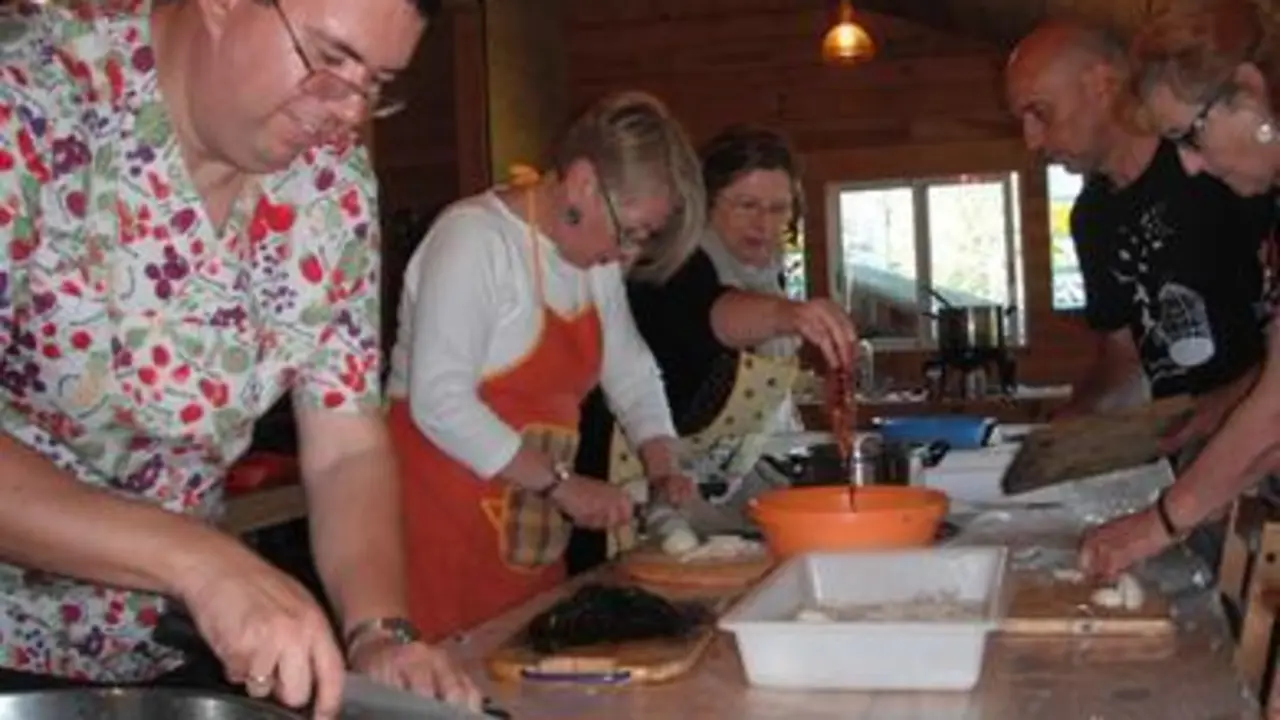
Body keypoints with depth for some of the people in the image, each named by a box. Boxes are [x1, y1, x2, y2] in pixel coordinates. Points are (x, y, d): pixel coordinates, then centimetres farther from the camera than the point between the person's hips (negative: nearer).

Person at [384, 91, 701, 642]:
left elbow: (629, 368, 20)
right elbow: (439, 402, -23)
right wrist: (561, 483, -19)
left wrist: (662, 468, 5)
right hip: (445, 529, -8)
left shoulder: (595, 253, 10)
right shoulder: (474, 237, -16)